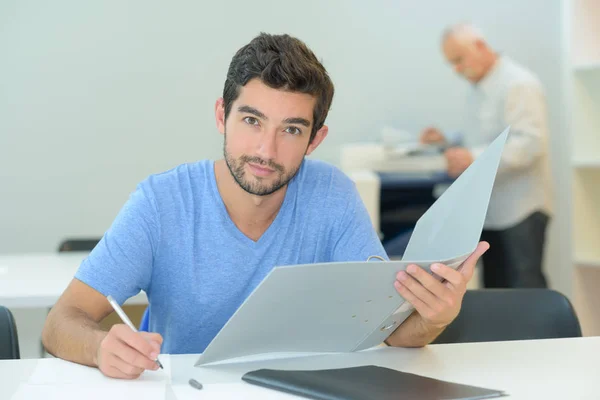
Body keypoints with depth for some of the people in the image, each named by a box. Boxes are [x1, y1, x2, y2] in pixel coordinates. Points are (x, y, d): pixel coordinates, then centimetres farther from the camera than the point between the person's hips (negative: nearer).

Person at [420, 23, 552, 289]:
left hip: (520, 210, -9)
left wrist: (474, 158, -30)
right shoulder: (479, 89, 14)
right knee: (495, 289, 11)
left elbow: (530, 142, -24)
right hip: (489, 210, 9)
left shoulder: (519, 84, -15)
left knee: (525, 289, -8)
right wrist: (447, 140, 8)